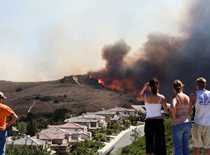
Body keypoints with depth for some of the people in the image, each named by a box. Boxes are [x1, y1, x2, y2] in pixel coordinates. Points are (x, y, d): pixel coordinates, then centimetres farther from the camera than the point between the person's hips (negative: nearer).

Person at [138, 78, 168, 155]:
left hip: (149, 123, 1)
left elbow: (139, 97, 18)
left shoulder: (145, 96, -7)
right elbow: (166, 110, 7)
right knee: (159, 148, 4)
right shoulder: (162, 98, -8)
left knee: (149, 148, 16)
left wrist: (144, 87, 20)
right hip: (159, 123, -1)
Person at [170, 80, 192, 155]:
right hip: (187, 124, 6)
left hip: (178, 126, -6)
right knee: (185, 147, 16)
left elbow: (173, 107, -36)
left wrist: (174, 117, -19)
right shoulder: (187, 97, 5)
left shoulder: (175, 98, -13)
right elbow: (190, 112, 14)